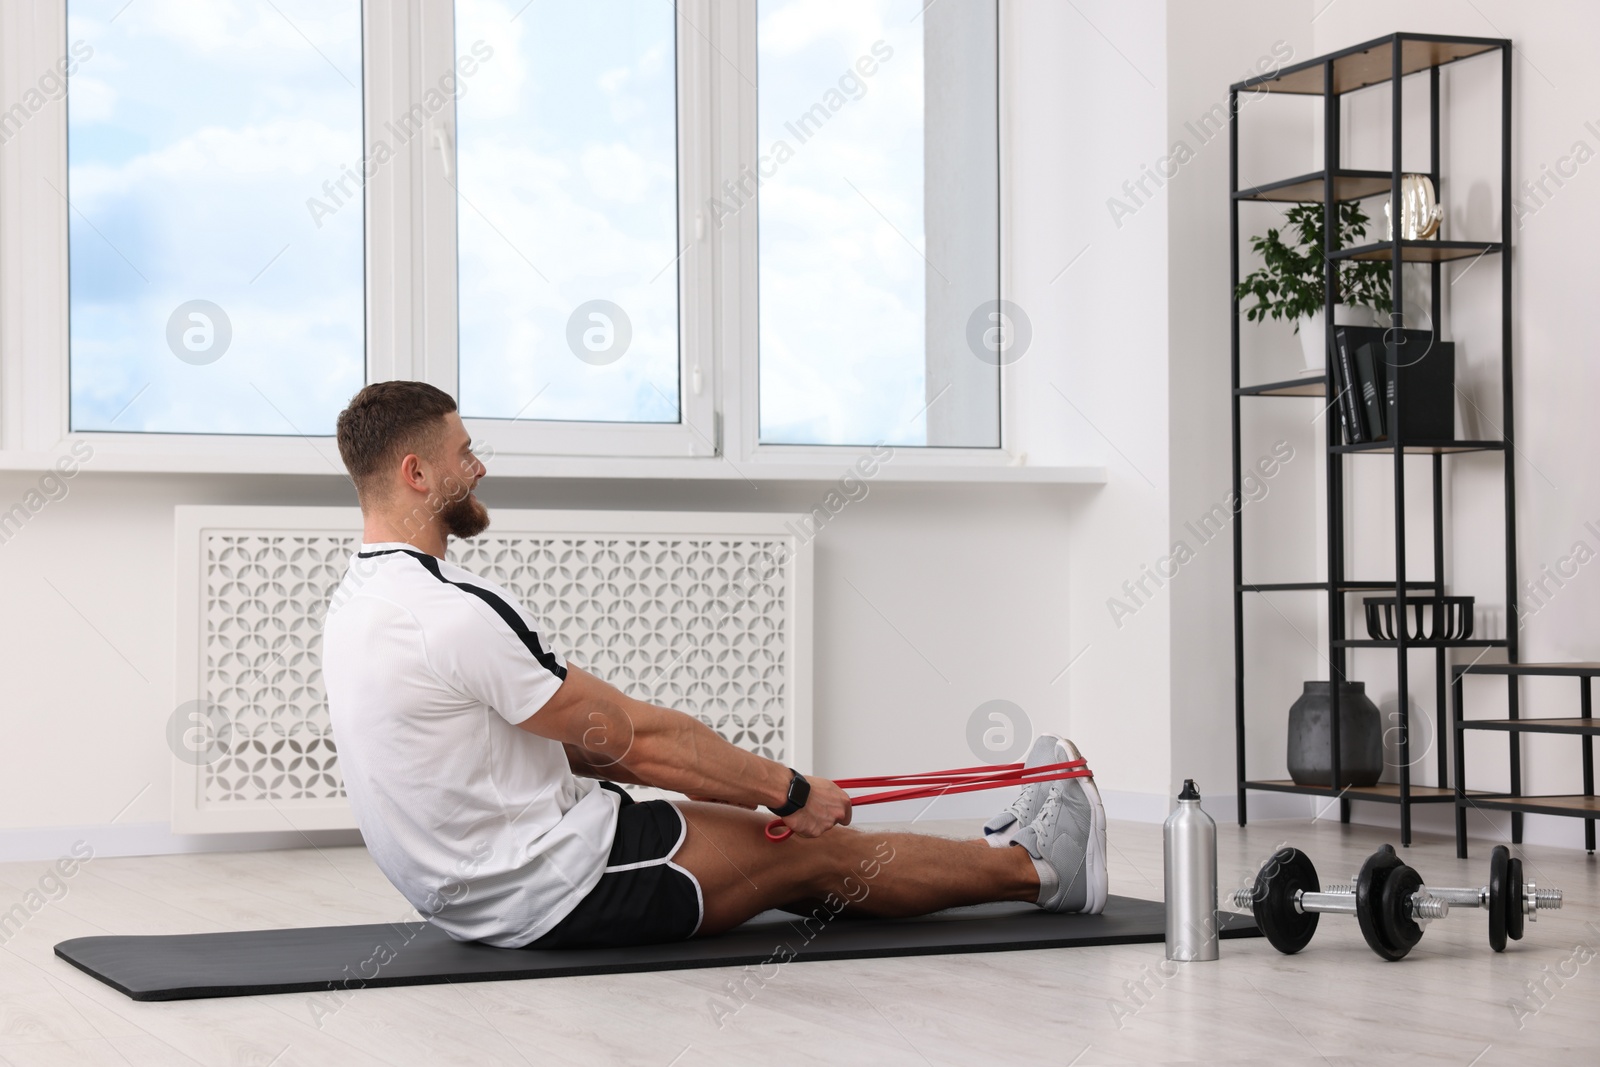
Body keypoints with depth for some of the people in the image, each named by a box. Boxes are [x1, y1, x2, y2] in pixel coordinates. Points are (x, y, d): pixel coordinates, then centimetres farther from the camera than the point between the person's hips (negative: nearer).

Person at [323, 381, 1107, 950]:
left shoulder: (355, 606, 9)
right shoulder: (454, 612, -26)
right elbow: (635, 734, -18)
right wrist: (787, 789, -5)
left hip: (470, 895, 10)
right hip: (553, 891, -10)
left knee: (767, 824, 20)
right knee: (810, 853, 6)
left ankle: (990, 857, 35)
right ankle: (1039, 871, 26)